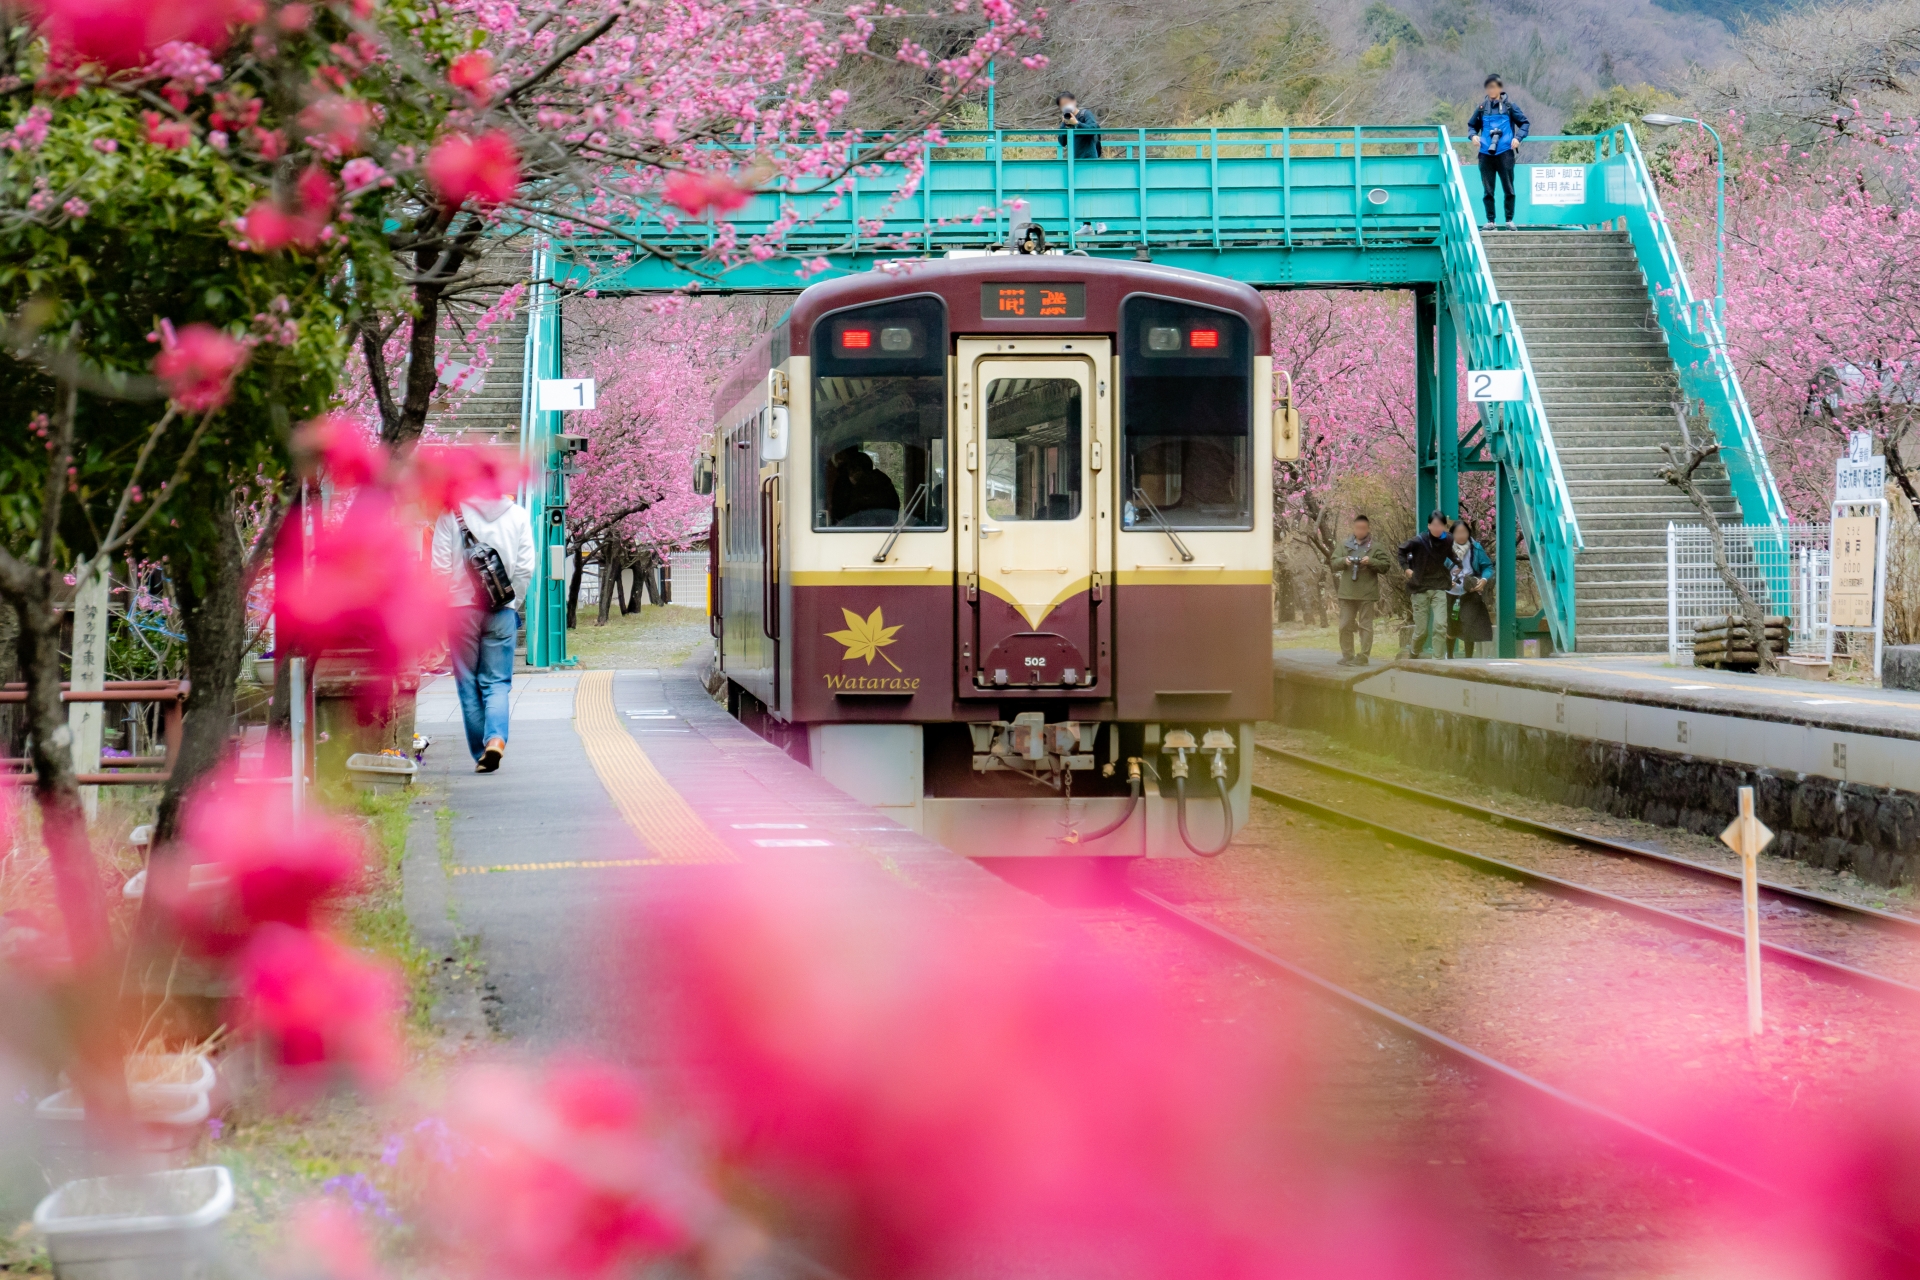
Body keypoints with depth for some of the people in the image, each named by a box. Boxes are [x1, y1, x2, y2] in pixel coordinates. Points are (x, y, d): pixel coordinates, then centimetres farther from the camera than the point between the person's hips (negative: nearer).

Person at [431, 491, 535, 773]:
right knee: (497, 682, 5)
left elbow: (440, 567, -5)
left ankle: (480, 754, 7)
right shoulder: (518, 515, 3)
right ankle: (496, 738, -19)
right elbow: (526, 568, 1)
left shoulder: (450, 516, -3)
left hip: (462, 609, -1)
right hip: (502, 611, 1)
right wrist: (514, 604, 12)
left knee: (468, 683, 8)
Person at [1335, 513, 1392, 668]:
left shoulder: (1376, 546, 0)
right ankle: (1347, 656, 14)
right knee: (1345, 625, 7)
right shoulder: (1345, 545, 11)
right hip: (1347, 592, 4)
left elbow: (1386, 566, -4)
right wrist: (1344, 561, -12)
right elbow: (1334, 564, 9)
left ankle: (1363, 657, 0)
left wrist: (1371, 561, -19)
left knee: (1365, 626, -1)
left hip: (1367, 593, -4)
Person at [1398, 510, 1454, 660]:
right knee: (1421, 630, 4)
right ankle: (1414, 656, 31)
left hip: (1440, 589, 1)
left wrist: (1453, 572, 5)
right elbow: (1402, 550, 7)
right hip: (1420, 589, -1)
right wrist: (1406, 568, 0)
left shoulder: (1448, 542, -6)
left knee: (1440, 625, -17)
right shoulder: (1419, 542, -12)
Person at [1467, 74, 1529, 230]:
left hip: (1505, 153, -2)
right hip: (1486, 153, 2)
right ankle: (1490, 221, 11)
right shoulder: (1482, 107, 9)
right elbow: (1472, 125, 19)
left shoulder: (1509, 105, 2)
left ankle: (1509, 220, 8)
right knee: (1487, 190, 5)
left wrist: (1518, 138, -10)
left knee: (1508, 188, 0)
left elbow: (1525, 123, 5)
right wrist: (1472, 135, -2)